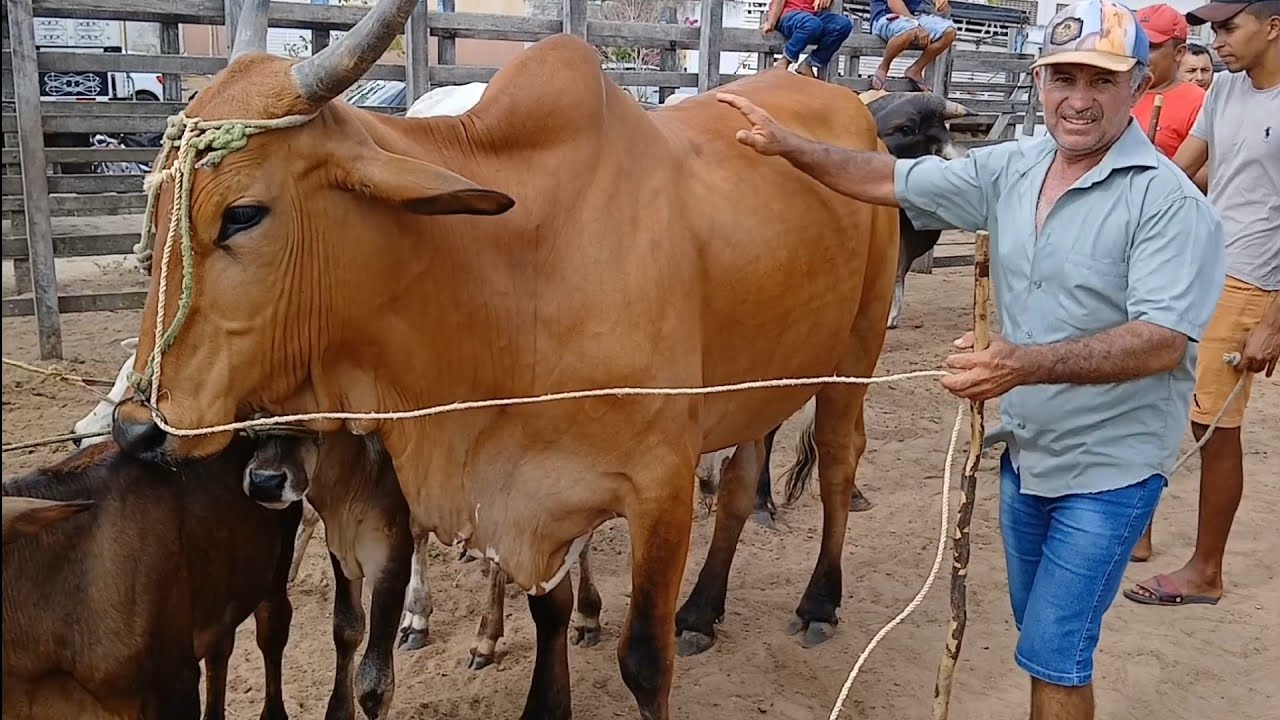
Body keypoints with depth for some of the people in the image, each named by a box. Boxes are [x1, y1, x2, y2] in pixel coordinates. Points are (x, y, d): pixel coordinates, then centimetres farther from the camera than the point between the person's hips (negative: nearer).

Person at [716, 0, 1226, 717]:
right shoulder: (1011, 169, 1)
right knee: (1042, 632, 21)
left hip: (1109, 469, -6)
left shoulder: (1171, 201, -19)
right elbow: (892, 180, 7)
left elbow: (1163, 340, -28)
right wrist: (786, 143, 1)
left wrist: (1027, 363, -41)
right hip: (1026, 453, 7)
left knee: (1053, 655, -1)